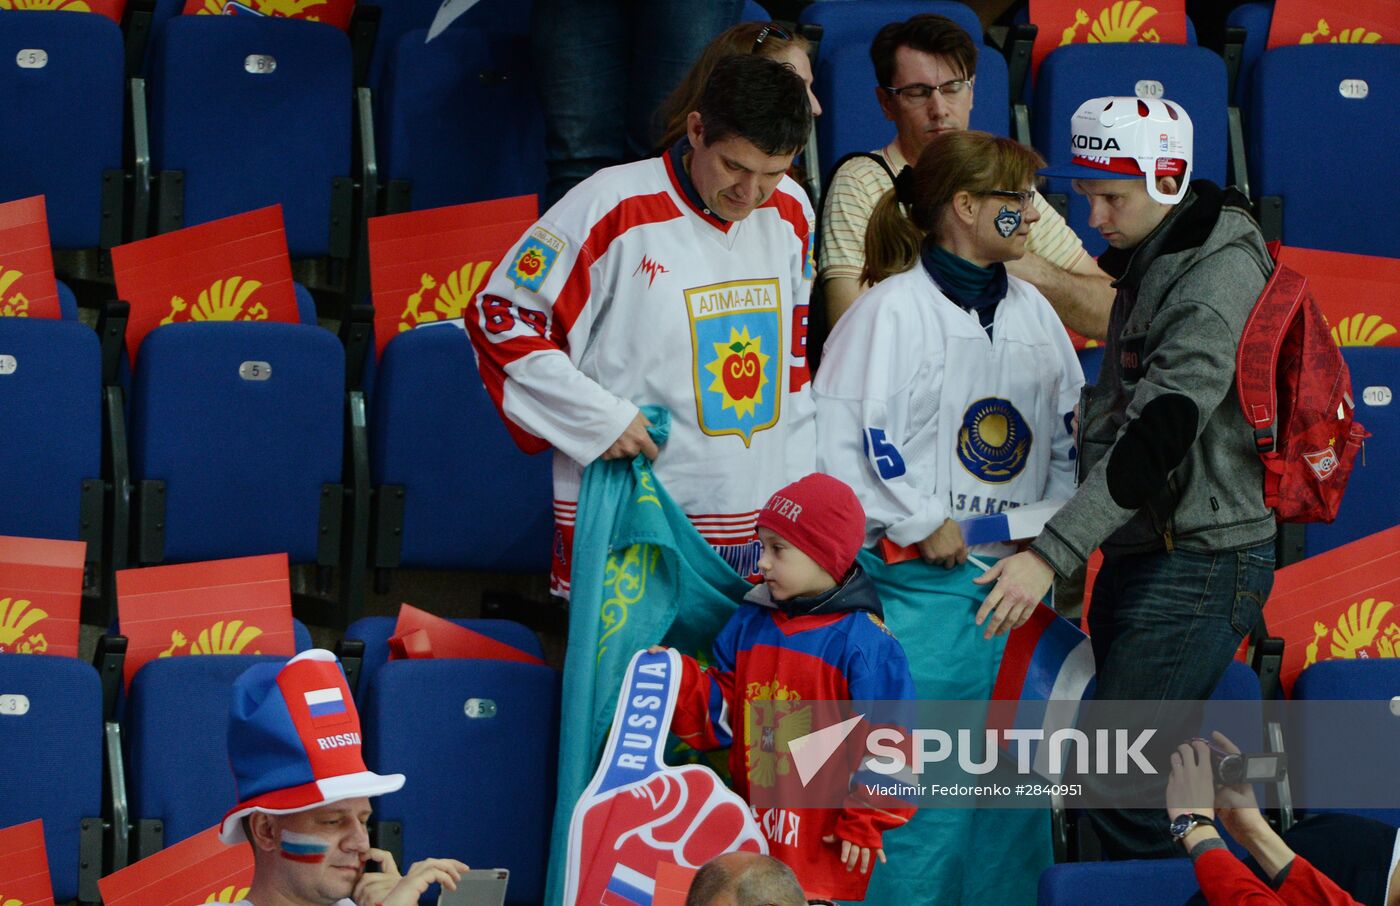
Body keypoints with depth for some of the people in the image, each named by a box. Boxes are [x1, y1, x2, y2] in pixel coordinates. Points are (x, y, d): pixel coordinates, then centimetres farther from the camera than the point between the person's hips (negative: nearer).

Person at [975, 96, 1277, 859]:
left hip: (1201, 563, -10)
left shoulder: (1222, 273, -18)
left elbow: (1159, 431, -25)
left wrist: (1052, 553, -28)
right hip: (1139, 557, 10)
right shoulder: (1149, 262, 14)